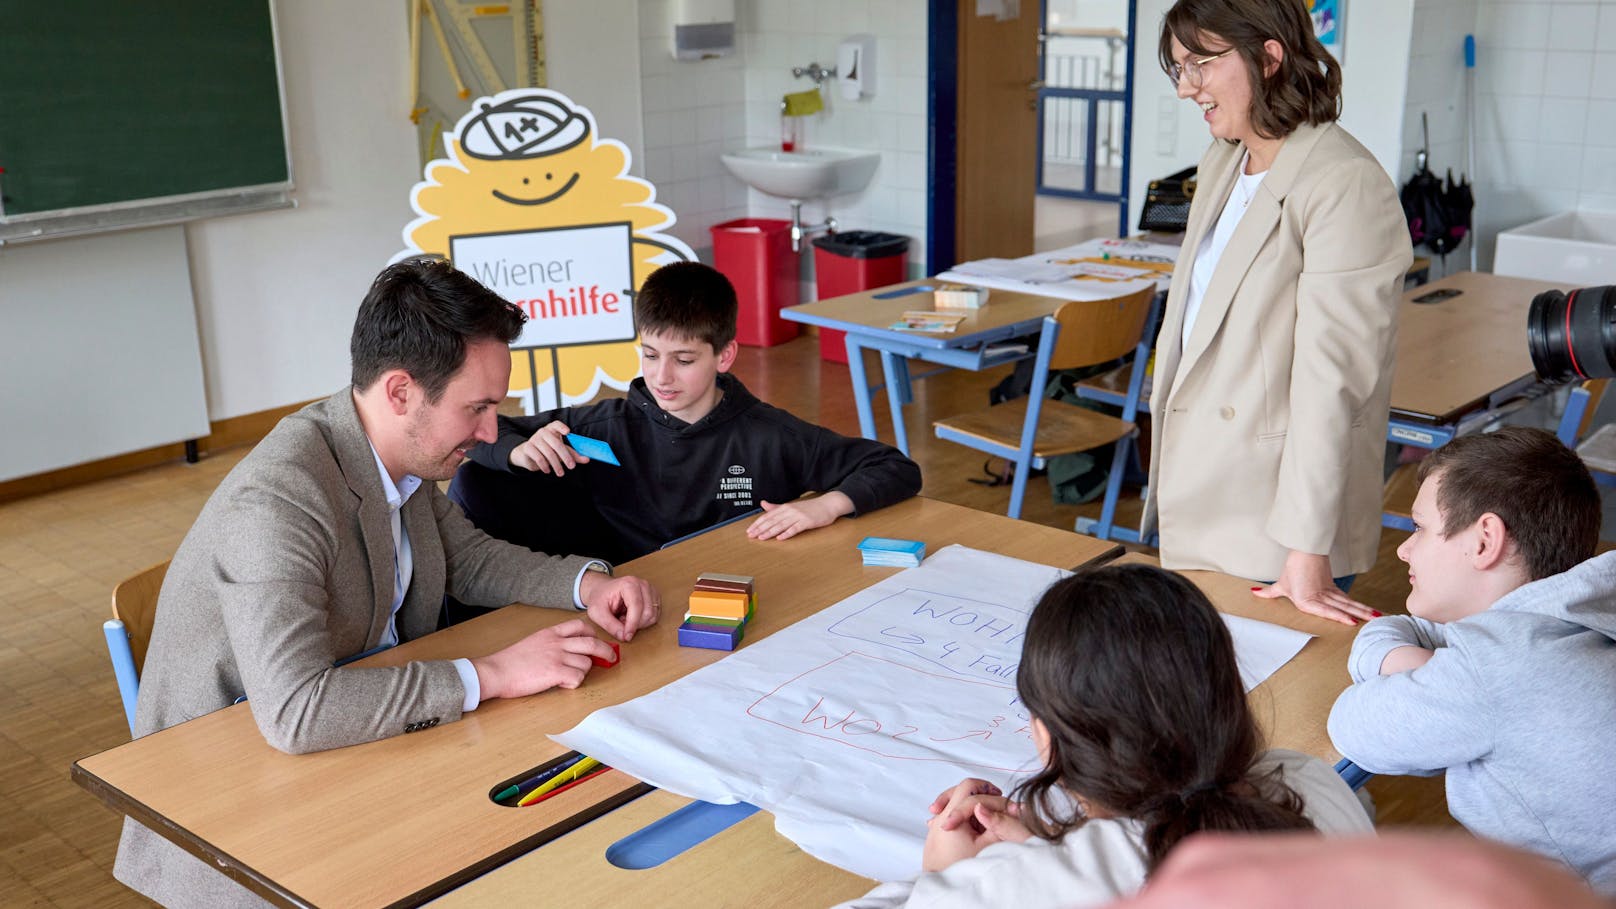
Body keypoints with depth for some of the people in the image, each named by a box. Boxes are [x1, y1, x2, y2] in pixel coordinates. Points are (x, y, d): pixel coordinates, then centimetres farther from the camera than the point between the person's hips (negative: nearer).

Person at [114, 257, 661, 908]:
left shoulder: (405, 456, -3)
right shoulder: (275, 500, -29)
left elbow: (468, 557, 14)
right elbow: (293, 711, -37)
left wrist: (588, 582, -3)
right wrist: (491, 674, -32)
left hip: (368, 728, 8)